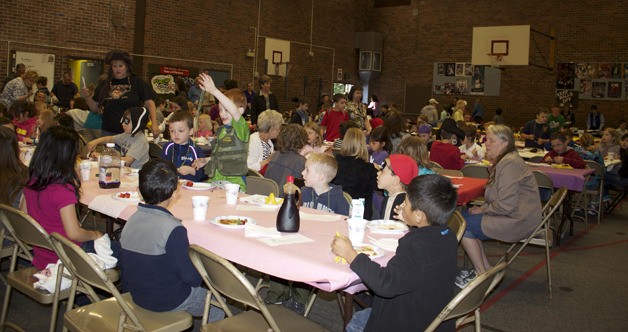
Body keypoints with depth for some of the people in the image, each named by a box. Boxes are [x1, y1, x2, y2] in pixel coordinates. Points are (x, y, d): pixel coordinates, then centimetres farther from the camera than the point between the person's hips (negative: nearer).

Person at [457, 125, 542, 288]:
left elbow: (506, 204, -27)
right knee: (463, 216, 9)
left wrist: (483, 210, -11)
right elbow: (498, 197, 22)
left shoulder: (509, 164, -20)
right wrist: (483, 208, 5)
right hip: (511, 215, 11)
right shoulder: (502, 161, 14)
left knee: (464, 225, -11)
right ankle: (486, 270, 12)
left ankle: (482, 275, 2)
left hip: (518, 221, -11)